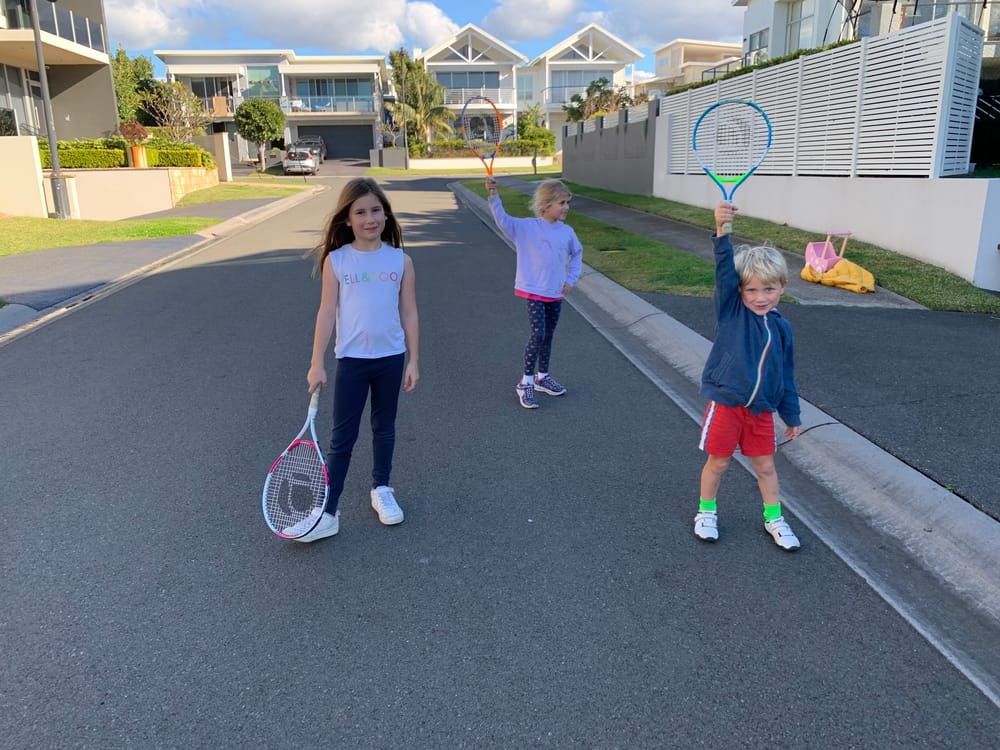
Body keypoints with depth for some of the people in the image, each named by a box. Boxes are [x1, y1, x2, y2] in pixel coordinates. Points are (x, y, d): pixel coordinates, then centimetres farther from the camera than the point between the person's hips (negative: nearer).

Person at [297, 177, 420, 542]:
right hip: (352, 360, -1)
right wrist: (317, 363, -5)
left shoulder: (401, 261, -1)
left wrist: (413, 361, 1)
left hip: (391, 358, 1)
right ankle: (327, 513, 9)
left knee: (385, 428, 16)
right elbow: (326, 313, -3)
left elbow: (408, 314, 2)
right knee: (342, 438, 2)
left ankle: (381, 489, 35)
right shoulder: (335, 261, -4)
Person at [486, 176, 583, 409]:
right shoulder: (526, 227, -10)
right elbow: (502, 220, -23)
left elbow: (577, 254, 19)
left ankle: (542, 377, 32)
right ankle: (526, 383, -1)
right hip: (534, 292, -5)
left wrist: (571, 279, 9)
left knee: (548, 337, 15)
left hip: (556, 293, 5)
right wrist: (493, 195, -35)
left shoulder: (567, 232, 3)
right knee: (538, 334, -15)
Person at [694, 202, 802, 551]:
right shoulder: (731, 309, -8)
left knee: (765, 465, 16)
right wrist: (722, 232, -41)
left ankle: (774, 518, 35)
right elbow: (724, 270, -26)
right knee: (718, 462, 11)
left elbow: (786, 374, 12)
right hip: (726, 404, -3)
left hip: (762, 409, 4)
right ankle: (706, 512, 32)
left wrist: (792, 415, 16)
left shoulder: (780, 327, 3)